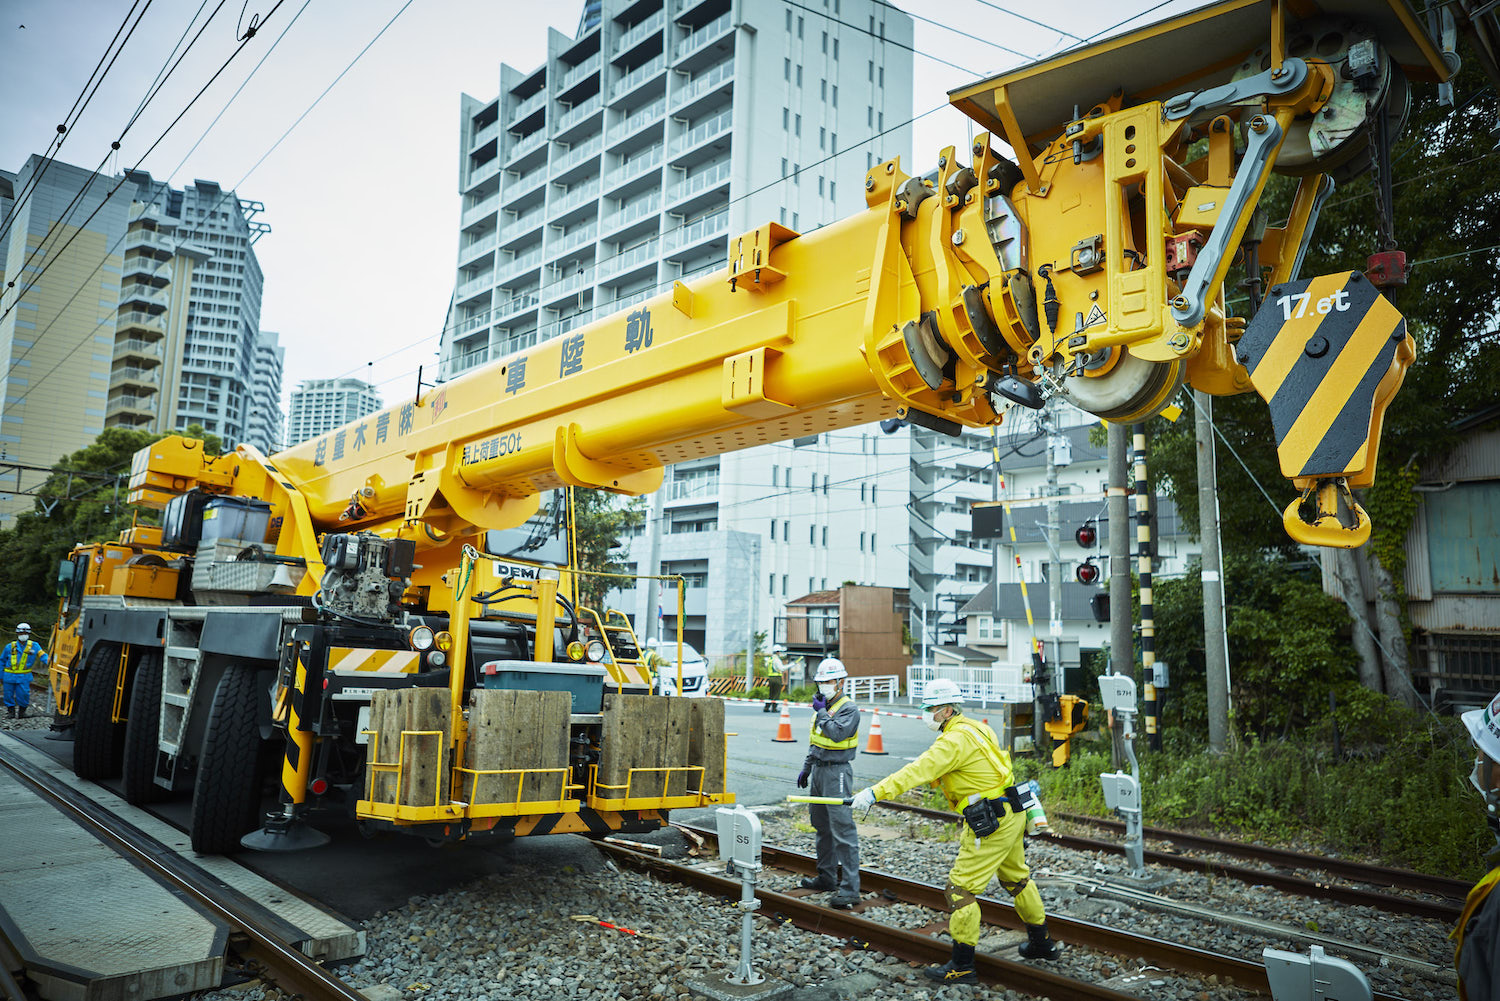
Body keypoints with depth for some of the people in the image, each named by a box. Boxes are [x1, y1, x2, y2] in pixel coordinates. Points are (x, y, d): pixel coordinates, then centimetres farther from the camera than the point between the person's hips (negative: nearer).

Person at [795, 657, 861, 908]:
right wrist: (806, 768, 23)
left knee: (843, 829, -10)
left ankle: (849, 889, -9)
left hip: (838, 772, -9)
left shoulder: (849, 708, -11)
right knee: (822, 826, 16)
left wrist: (821, 713, -14)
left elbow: (837, 733, -26)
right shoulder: (823, 705, 15)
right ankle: (827, 877, 28)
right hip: (819, 770, 9)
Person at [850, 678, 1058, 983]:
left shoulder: (956, 739, -21)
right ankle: (1042, 943, 43)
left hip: (991, 822, -10)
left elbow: (920, 770, -28)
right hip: (1011, 815, 10)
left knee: (961, 888, -3)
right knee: (1016, 878, 27)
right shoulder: (974, 728, 9)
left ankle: (962, 967, 4)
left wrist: (875, 792, -30)